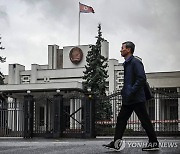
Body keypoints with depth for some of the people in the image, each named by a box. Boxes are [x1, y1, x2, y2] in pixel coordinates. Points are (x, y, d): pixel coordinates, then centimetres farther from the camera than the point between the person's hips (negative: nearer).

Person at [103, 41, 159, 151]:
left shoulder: (135, 62, -12)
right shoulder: (126, 63, 17)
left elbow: (141, 79, -21)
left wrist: (131, 92, -23)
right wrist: (124, 92, 13)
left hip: (137, 99, -10)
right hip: (128, 100, 10)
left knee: (145, 121, -1)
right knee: (121, 119, 6)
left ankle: (154, 143, 8)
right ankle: (116, 143, 7)